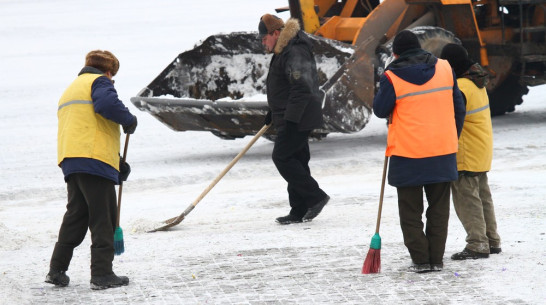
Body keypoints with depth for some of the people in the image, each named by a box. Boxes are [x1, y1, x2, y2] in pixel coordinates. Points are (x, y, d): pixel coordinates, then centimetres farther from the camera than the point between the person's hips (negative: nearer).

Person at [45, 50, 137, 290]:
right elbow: (107, 104, -22)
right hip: (95, 160, -8)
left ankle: (57, 270, 10)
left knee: (75, 215, 14)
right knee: (103, 219, -4)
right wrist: (129, 120, -4)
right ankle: (102, 274, -6)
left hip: (70, 161, 8)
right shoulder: (99, 81, 2)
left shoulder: (70, 90, 30)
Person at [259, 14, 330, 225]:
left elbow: (302, 89, -26)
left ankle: (315, 197, -6)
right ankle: (299, 211, 12)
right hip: (292, 118, 11)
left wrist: (291, 120, -27)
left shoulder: (295, 53, -19)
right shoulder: (283, 51, 16)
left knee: (282, 157, -10)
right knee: (296, 159, 10)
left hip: (298, 119, -11)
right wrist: (273, 112, 29)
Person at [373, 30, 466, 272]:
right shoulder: (444, 69, 3)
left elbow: (380, 110, -1)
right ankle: (436, 259, 10)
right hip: (443, 152, 3)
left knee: (411, 210, 8)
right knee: (439, 209, 12)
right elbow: (458, 108, 8)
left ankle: (420, 259, 2)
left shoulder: (392, 77, -11)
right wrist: (452, 138, 19)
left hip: (407, 155, -3)